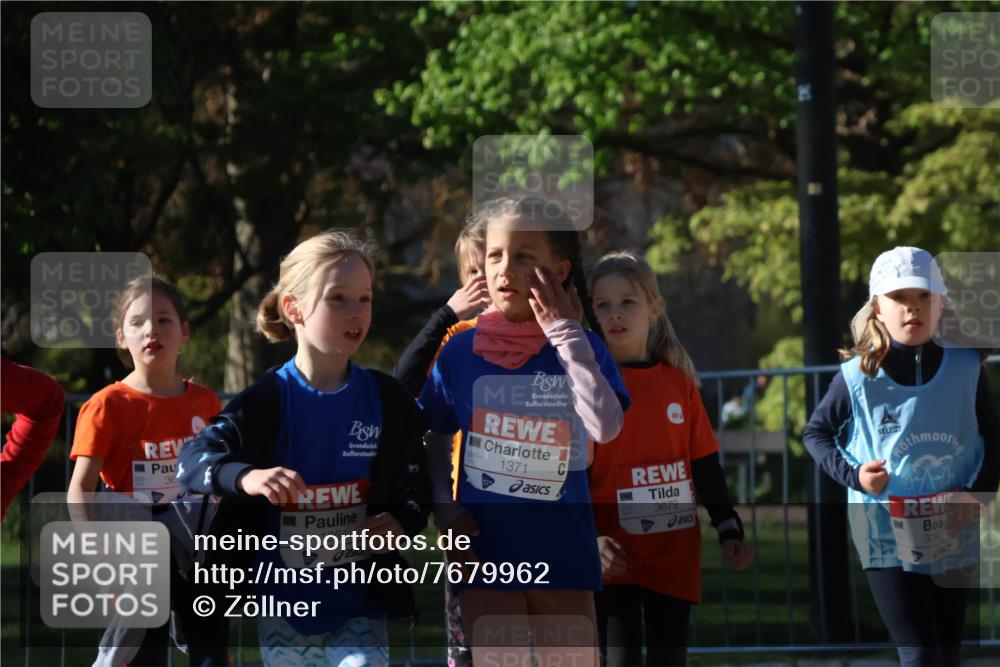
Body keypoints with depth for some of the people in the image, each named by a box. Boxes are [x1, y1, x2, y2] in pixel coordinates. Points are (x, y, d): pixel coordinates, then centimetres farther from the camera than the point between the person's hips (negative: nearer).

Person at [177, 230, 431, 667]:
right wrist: (247, 477, -37)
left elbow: (416, 490, 8)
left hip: (359, 599, 0)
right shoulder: (269, 400, -7)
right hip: (284, 599, 0)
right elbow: (193, 459, -16)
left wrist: (401, 523, -15)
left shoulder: (389, 402, -1)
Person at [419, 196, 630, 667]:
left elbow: (606, 426, -23)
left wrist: (564, 332, -19)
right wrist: (444, 509, -7)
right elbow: (435, 441, 10)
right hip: (487, 549, 0)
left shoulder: (581, 348, -4)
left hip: (563, 550, 0)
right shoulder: (461, 352, -1)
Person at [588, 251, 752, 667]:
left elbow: (706, 467, 12)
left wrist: (729, 531, 6)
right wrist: (587, 538, -17)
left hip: (675, 553, 4)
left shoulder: (678, 382, 7)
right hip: (617, 557, -4)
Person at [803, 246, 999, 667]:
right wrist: (853, 474, -10)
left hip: (950, 535, 3)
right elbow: (816, 433, 7)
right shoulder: (858, 377, -8)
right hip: (886, 534, -3)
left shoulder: (966, 368, -3)